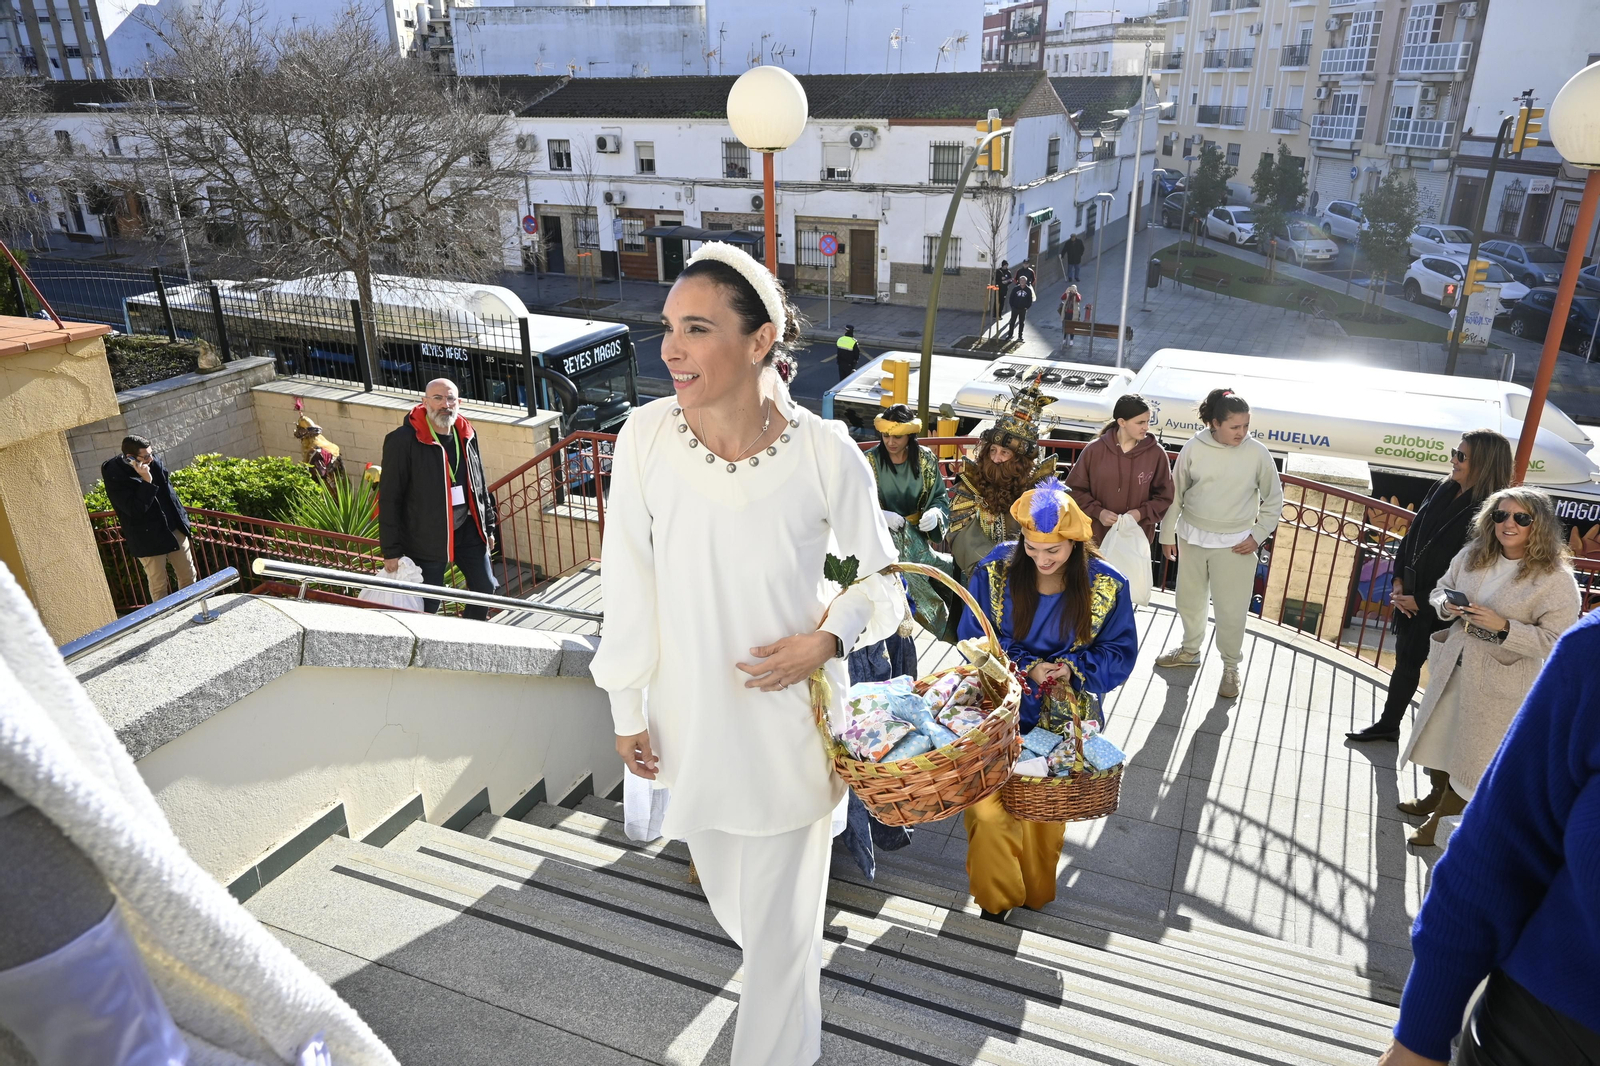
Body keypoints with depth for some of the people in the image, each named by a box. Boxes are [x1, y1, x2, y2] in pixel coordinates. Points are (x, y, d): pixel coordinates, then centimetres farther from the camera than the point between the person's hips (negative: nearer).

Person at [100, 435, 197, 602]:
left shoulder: (153, 462, -3)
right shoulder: (114, 477, -19)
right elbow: (135, 510, -26)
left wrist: (181, 519, 15)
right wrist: (147, 481, -31)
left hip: (174, 529, 5)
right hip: (147, 538, -5)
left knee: (188, 576, 12)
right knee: (159, 585, 6)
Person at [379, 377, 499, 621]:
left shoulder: (467, 435, 4)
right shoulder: (403, 440, -15)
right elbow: (389, 498, -13)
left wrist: (488, 526, 17)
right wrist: (391, 550, -13)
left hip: (468, 530, 6)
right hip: (427, 537, -6)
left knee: (486, 588, 12)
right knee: (427, 606, 2)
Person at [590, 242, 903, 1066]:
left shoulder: (827, 455, -20)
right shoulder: (646, 436, -16)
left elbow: (885, 582, -5)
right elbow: (629, 585, -6)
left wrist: (825, 641, -22)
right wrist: (627, 709, 1)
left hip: (788, 716, -3)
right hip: (690, 714, 3)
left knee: (781, 913, 13)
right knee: (729, 896, 27)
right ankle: (786, 967, 61)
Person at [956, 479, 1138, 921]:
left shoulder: (1106, 586, -11)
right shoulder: (995, 570, -13)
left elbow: (1119, 653, -2)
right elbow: (975, 638, -6)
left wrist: (1073, 669, -21)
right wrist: (1026, 667, -21)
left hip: (1061, 719, 1)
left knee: (1047, 813, 16)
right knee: (988, 813, -5)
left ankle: (1035, 895, 43)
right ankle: (997, 898, 23)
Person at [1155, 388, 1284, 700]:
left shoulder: (1258, 453, -11)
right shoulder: (1194, 449, -10)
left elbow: (1274, 499, 1)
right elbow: (1175, 493, 1)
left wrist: (1258, 535, -5)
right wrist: (1167, 534, 5)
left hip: (1234, 544, -2)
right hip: (1192, 537, 2)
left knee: (1231, 609, 2)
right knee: (1189, 600, 18)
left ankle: (1231, 666, 23)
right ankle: (1190, 650, 41)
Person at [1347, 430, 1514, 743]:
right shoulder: (1441, 489, 1)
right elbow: (1411, 536, 9)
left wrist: (1423, 600, -13)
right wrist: (1398, 581, 2)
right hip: (1410, 595, 6)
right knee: (1405, 661, 19)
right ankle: (1388, 724, 34)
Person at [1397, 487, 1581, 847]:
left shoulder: (1556, 579, -17)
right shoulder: (1473, 554, -2)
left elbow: (1555, 639, -18)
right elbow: (1441, 587, 12)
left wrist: (1503, 627, -28)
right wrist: (1446, 604, -11)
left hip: (1499, 680, -6)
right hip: (1452, 665, 6)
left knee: (1473, 749, 8)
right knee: (1438, 731, 22)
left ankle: (1444, 818, 27)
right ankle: (1437, 795, 46)